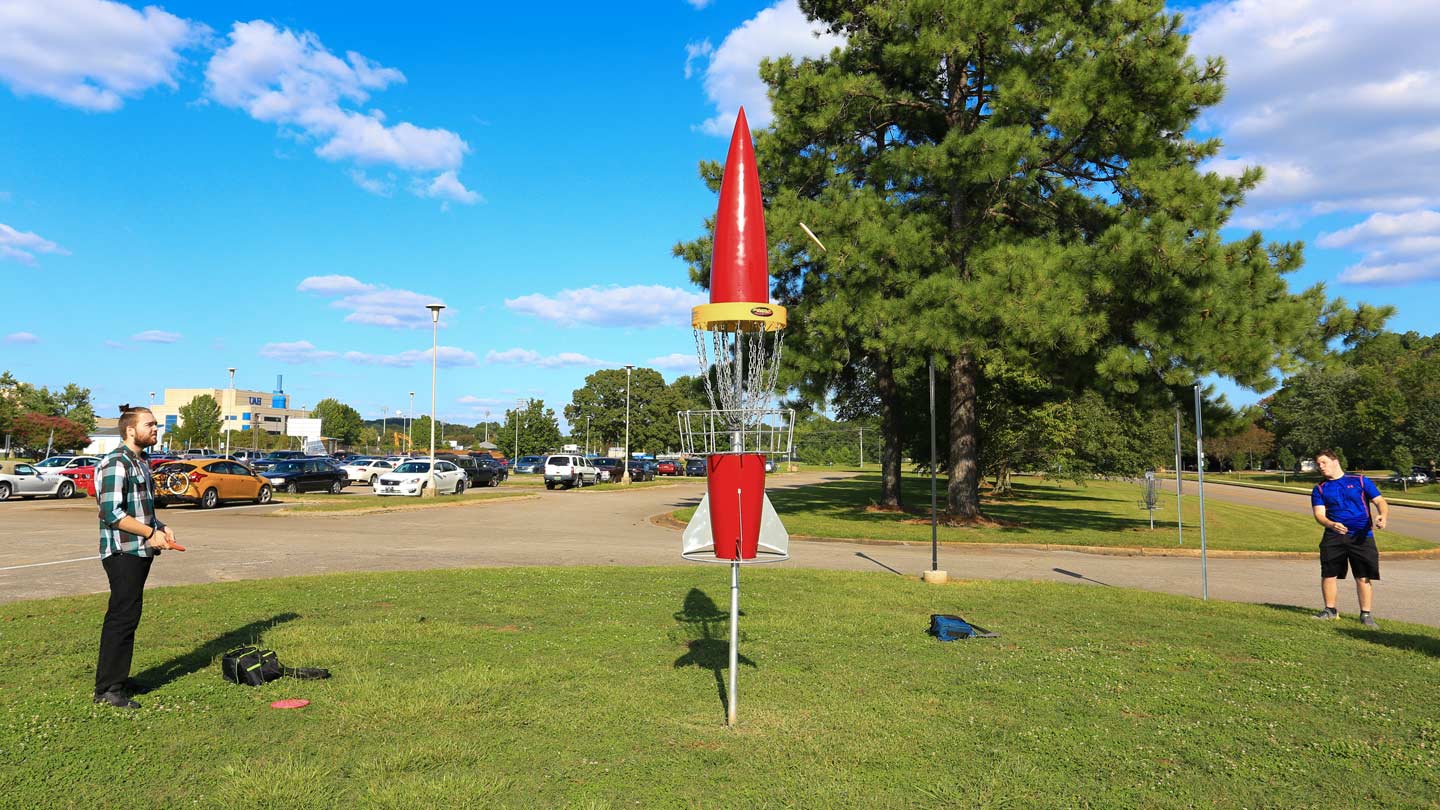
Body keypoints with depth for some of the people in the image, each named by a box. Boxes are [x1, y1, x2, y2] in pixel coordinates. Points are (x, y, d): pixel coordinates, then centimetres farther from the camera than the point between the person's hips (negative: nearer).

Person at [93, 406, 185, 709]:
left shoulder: (140, 462, 16)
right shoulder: (115, 463, -14)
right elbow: (112, 513, -21)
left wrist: (161, 527, 8)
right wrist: (151, 533, -17)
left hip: (140, 551, 10)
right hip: (123, 551, -10)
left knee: (124, 616, 16)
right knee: (123, 618, -6)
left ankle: (114, 677, 27)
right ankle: (109, 689, 1)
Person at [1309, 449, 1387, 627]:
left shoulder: (1360, 481, 9)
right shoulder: (1320, 489, 11)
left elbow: (1380, 501, 4)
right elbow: (1319, 515, 1)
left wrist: (1382, 516, -18)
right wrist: (1331, 524, -21)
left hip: (1362, 537, -1)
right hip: (1333, 537, 2)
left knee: (1364, 577, -1)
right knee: (1328, 574, 2)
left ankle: (1366, 614, 10)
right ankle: (1330, 610, 18)